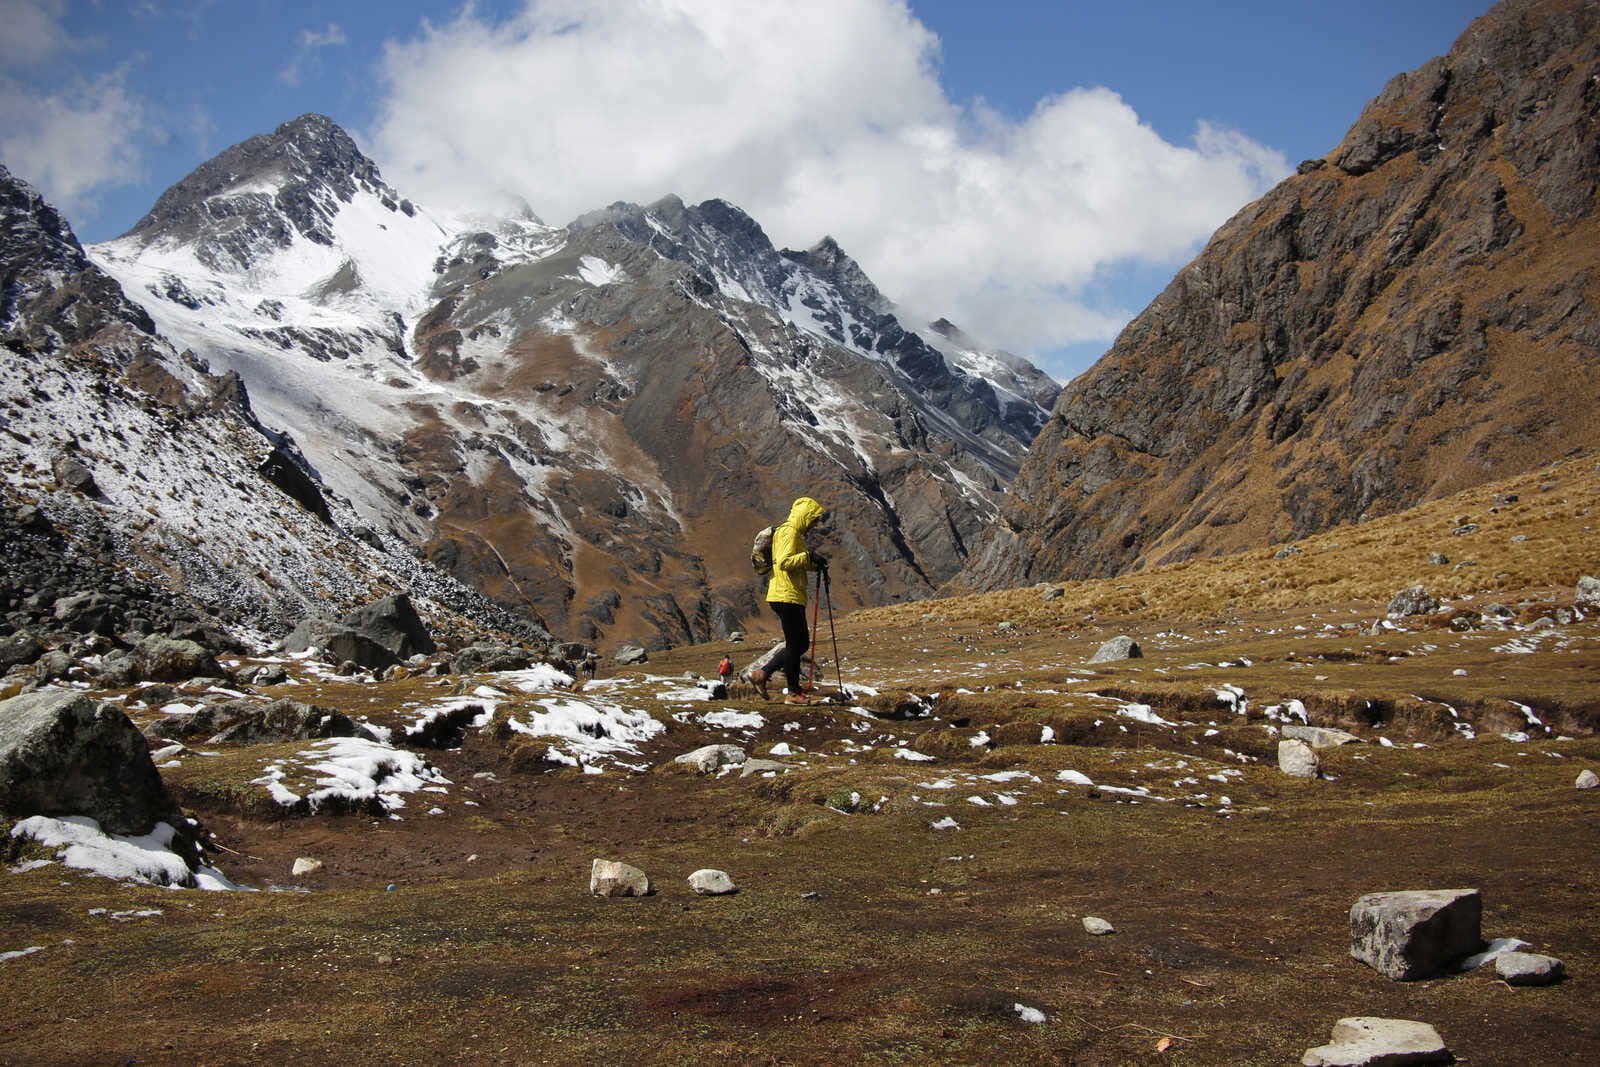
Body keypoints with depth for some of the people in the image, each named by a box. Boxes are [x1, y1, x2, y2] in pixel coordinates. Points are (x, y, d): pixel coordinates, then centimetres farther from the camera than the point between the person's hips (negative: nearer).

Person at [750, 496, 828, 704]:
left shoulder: (795, 533, 21)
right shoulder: (789, 532, -12)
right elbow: (784, 562, -23)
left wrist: (814, 564, 12)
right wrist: (808, 556, -23)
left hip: (789, 597, 11)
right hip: (787, 597, -11)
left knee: (802, 644, 13)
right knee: (795, 645, -5)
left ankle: (762, 675, 14)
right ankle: (794, 693, 2)